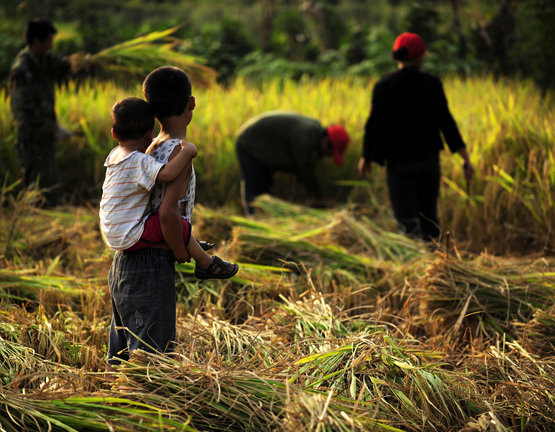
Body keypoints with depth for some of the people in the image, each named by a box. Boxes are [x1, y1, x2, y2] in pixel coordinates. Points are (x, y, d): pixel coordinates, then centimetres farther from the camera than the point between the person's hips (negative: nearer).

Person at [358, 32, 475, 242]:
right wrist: (465, 157, 0)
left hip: (399, 161, -3)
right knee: (429, 216, 17)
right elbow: (446, 122, -4)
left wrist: (366, 157, 8)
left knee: (406, 221, -1)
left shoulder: (384, 85, -9)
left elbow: (374, 124, -6)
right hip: (429, 159, 3)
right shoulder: (432, 84, -4)